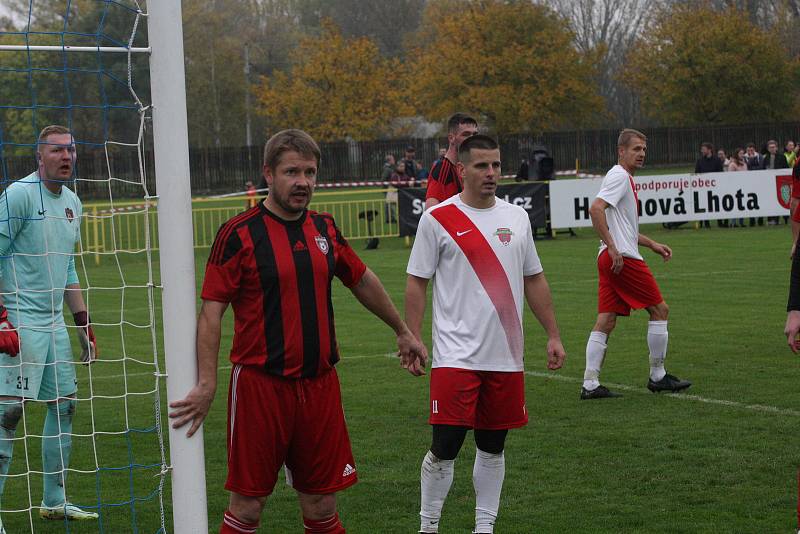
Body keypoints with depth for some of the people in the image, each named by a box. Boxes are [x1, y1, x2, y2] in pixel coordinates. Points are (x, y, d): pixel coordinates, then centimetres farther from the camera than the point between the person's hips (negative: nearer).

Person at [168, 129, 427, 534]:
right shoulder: (239, 234, -8)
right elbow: (211, 310, -9)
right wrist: (207, 383, -16)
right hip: (259, 385, -5)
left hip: (319, 385, 5)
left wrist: (402, 331, 35)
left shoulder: (325, 229, 9)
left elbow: (363, 281, 25)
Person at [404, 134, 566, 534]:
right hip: (456, 355, -4)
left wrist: (553, 335, 13)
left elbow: (534, 280, 16)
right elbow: (416, 283, -1)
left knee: (493, 447, 10)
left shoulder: (516, 218, 10)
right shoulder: (437, 219, -3)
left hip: (506, 357, 4)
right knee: (445, 446, -6)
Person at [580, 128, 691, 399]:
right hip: (624, 258, -10)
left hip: (611, 258, 10)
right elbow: (596, 209, -24)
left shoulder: (625, 178, 22)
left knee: (605, 321, 5)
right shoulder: (619, 176, -10)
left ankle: (590, 384, 1)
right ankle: (658, 377, 8)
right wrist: (613, 248, -24)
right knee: (659, 309, 1)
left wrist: (652, 244, 26)